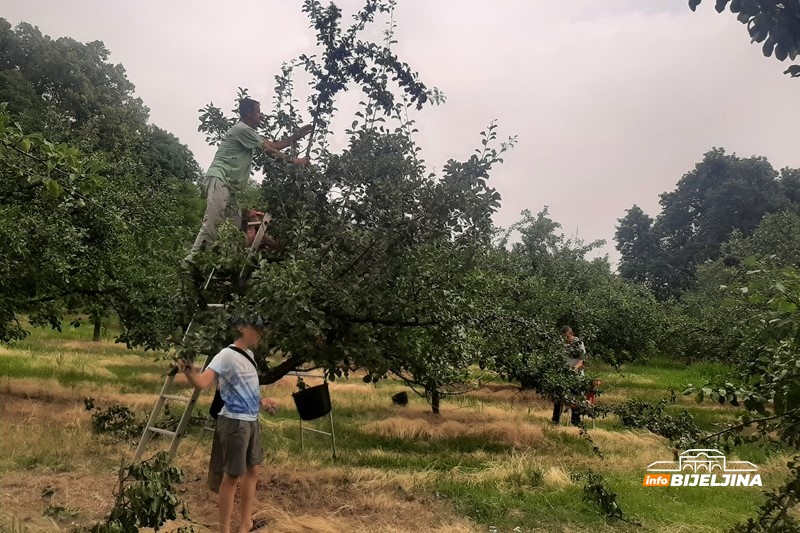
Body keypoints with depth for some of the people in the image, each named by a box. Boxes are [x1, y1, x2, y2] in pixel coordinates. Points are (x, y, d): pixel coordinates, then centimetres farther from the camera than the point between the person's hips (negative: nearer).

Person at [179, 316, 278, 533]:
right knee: (232, 475, -1)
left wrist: (261, 400, 20)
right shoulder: (227, 355, -17)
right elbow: (203, 382, -31)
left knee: (253, 469, 18)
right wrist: (188, 370, -49)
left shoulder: (248, 355, 10)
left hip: (252, 420, 9)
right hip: (235, 422, -9)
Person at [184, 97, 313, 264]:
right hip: (219, 180, -11)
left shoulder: (248, 132, 26)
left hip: (231, 186, 11)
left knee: (235, 228, 2)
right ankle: (192, 260, -29)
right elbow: (269, 150, -4)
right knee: (212, 224, -24)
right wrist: (293, 160, 3)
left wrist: (296, 136, 20)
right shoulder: (242, 129, -5)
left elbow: (274, 145, 25)